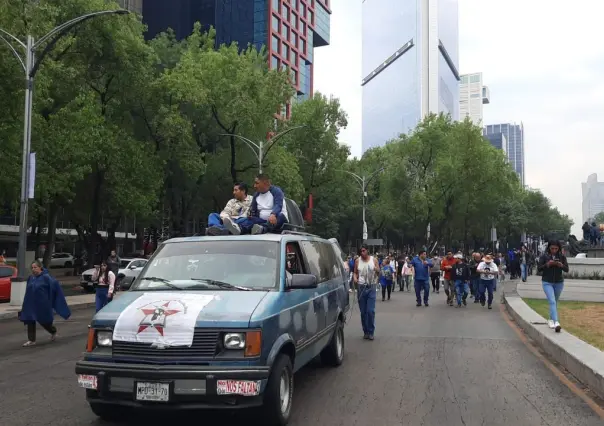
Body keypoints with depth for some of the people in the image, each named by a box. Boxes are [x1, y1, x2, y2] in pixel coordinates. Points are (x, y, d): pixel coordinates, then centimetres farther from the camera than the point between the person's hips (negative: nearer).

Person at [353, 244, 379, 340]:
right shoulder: (358, 260, 3)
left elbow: (378, 274, 7)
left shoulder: (374, 260, 2)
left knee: (371, 311, -8)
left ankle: (371, 332, 3)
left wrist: (377, 270, -15)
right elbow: (355, 272, 14)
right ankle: (365, 331, 16)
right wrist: (355, 278, -7)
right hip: (361, 287, 1)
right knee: (363, 311, 5)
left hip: (371, 287, -1)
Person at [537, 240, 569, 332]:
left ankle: (551, 320, 34)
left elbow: (567, 269, -1)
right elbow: (539, 268, -7)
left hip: (559, 283, 3)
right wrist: (547, 264, -23)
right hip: (547, 283, -3)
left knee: (555, 302, 15)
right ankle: (556, 323, -26)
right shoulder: (544, 256, -7)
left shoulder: (562, 257, -1)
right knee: (552, 302, -16)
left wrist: (561, 265, -21)